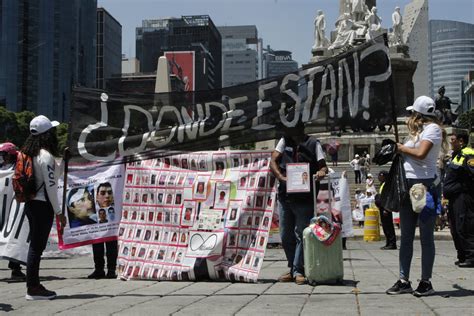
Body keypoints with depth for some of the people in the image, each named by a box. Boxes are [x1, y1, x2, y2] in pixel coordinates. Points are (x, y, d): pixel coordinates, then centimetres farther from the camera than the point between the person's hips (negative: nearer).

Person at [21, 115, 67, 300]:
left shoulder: (30, 153, 11)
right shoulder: (45, 155, -15)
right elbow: (50, 186, -17)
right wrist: (59, 212, -12)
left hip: (31, 203, 9)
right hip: (42, 204, -9)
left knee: (35, 245, 14)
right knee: (37, 246, -4)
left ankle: (33, 285, 20)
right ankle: (33, 288, 2)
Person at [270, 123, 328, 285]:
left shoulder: (313, 144, 2)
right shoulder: (284, 141, 11)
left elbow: (323, 166, -1)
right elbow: (273, 161, 2)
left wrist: (322, 172, -26)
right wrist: (281, 177, -16)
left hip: (305, 198, -4)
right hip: (285, 197, 4)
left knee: (301, 235, -4)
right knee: (286, 236, 10)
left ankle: (298, 271, 1)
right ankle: (293, 269, 23)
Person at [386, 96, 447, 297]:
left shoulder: (432, 128, -6)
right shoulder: (419, 130, 19)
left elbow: (420, 153, -18)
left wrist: (402, 148, -6)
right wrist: (400, 149, 3)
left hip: (424, 184, -9)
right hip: (409, 185, 9)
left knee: (426, 236, -2)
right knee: (406, 236, 8)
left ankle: (426, 282, 3)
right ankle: (404, 280, 13)